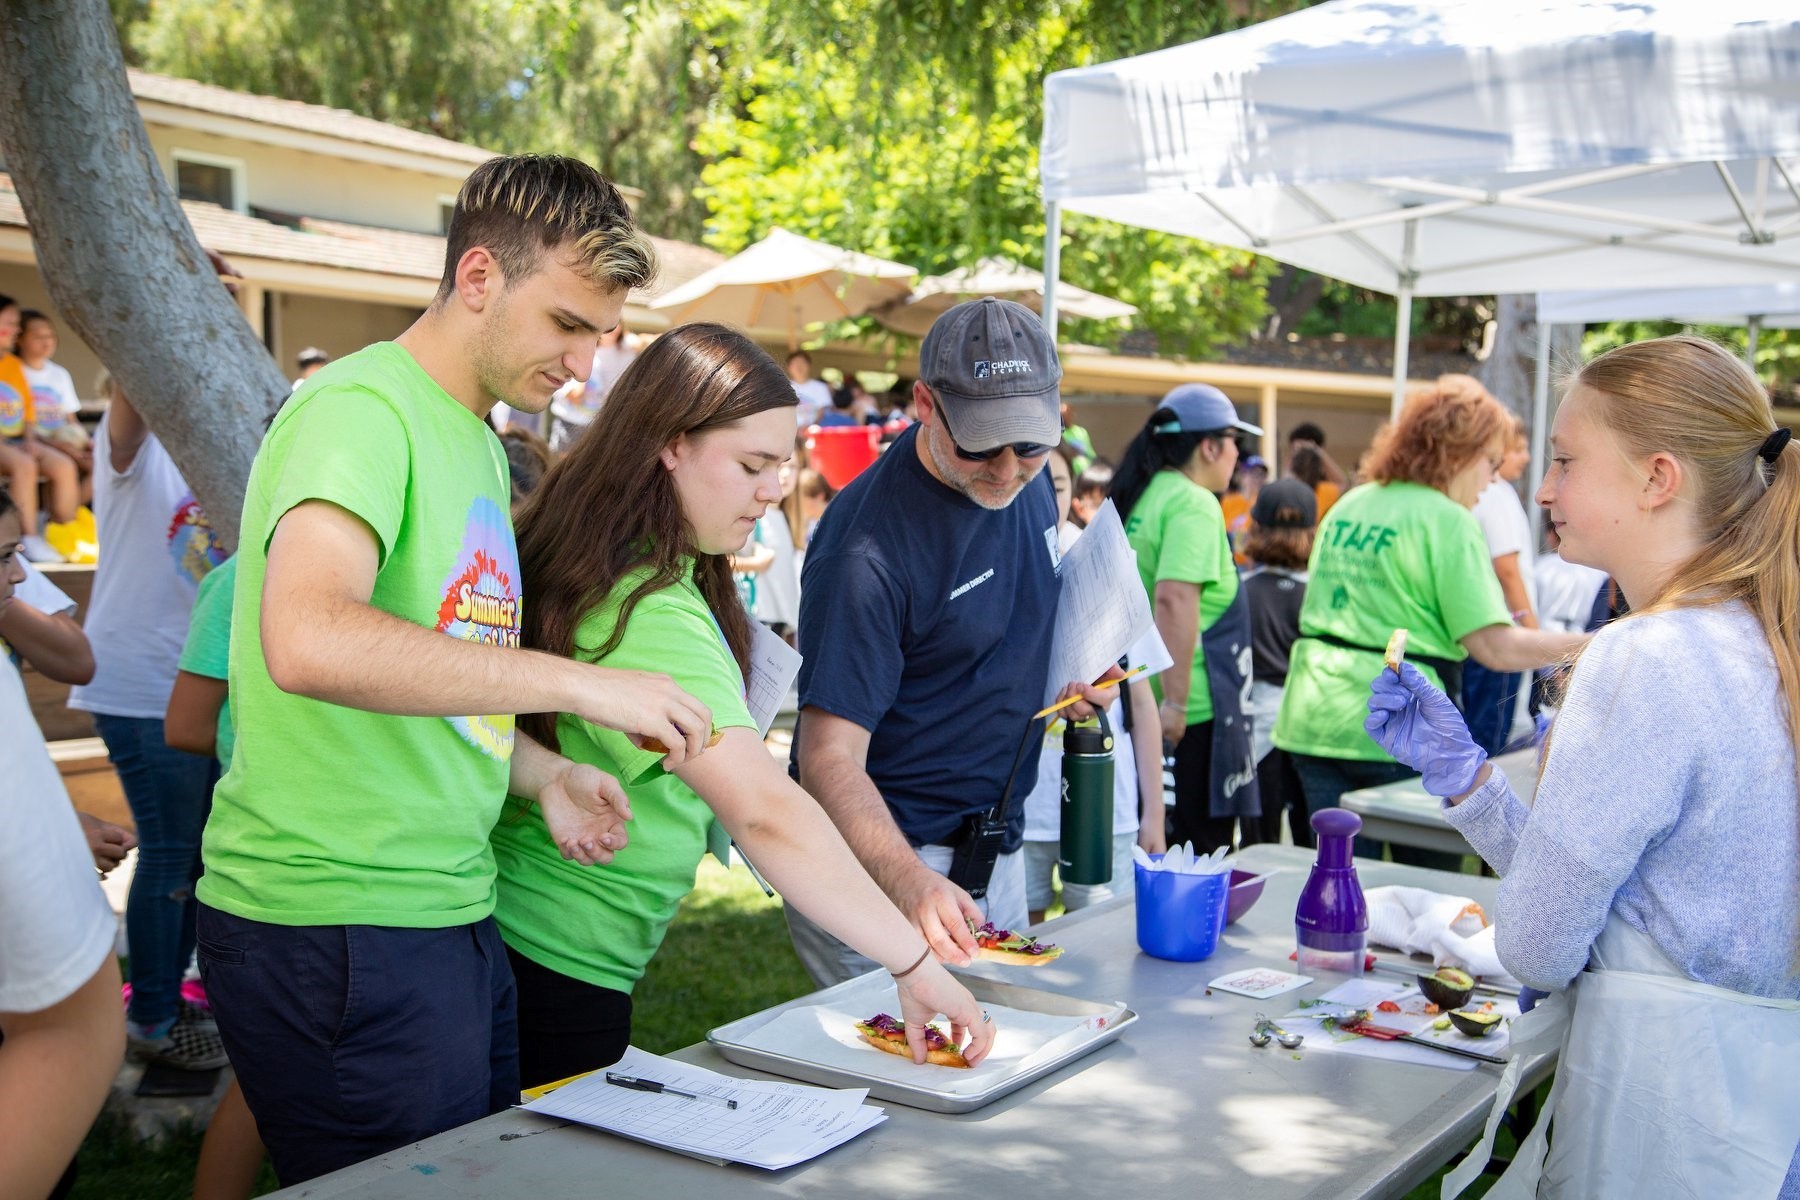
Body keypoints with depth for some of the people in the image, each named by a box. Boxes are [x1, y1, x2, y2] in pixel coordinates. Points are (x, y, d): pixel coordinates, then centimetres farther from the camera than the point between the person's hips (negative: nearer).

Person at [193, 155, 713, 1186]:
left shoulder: (478, 441, 16)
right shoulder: (361, 409, -14)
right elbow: (310, 640, -32)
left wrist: (538, 772, 5)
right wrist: (579, 685, -27)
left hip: (448, 911, 9)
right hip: (336, 932, -9)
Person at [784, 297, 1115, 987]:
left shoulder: (1026, 479, -1)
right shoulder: (868, 550, -25)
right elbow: (830, 756, -27)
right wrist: (911, 884, -43)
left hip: (998, 847, 8)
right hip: (883, 856, -8)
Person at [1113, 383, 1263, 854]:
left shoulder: (1136, 497, 13)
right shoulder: (1193, 503, -14)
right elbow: (1175, 598, -27)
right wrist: (1175, 702, -26)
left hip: (1135, 706, 9)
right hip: (1191, 712, -9)